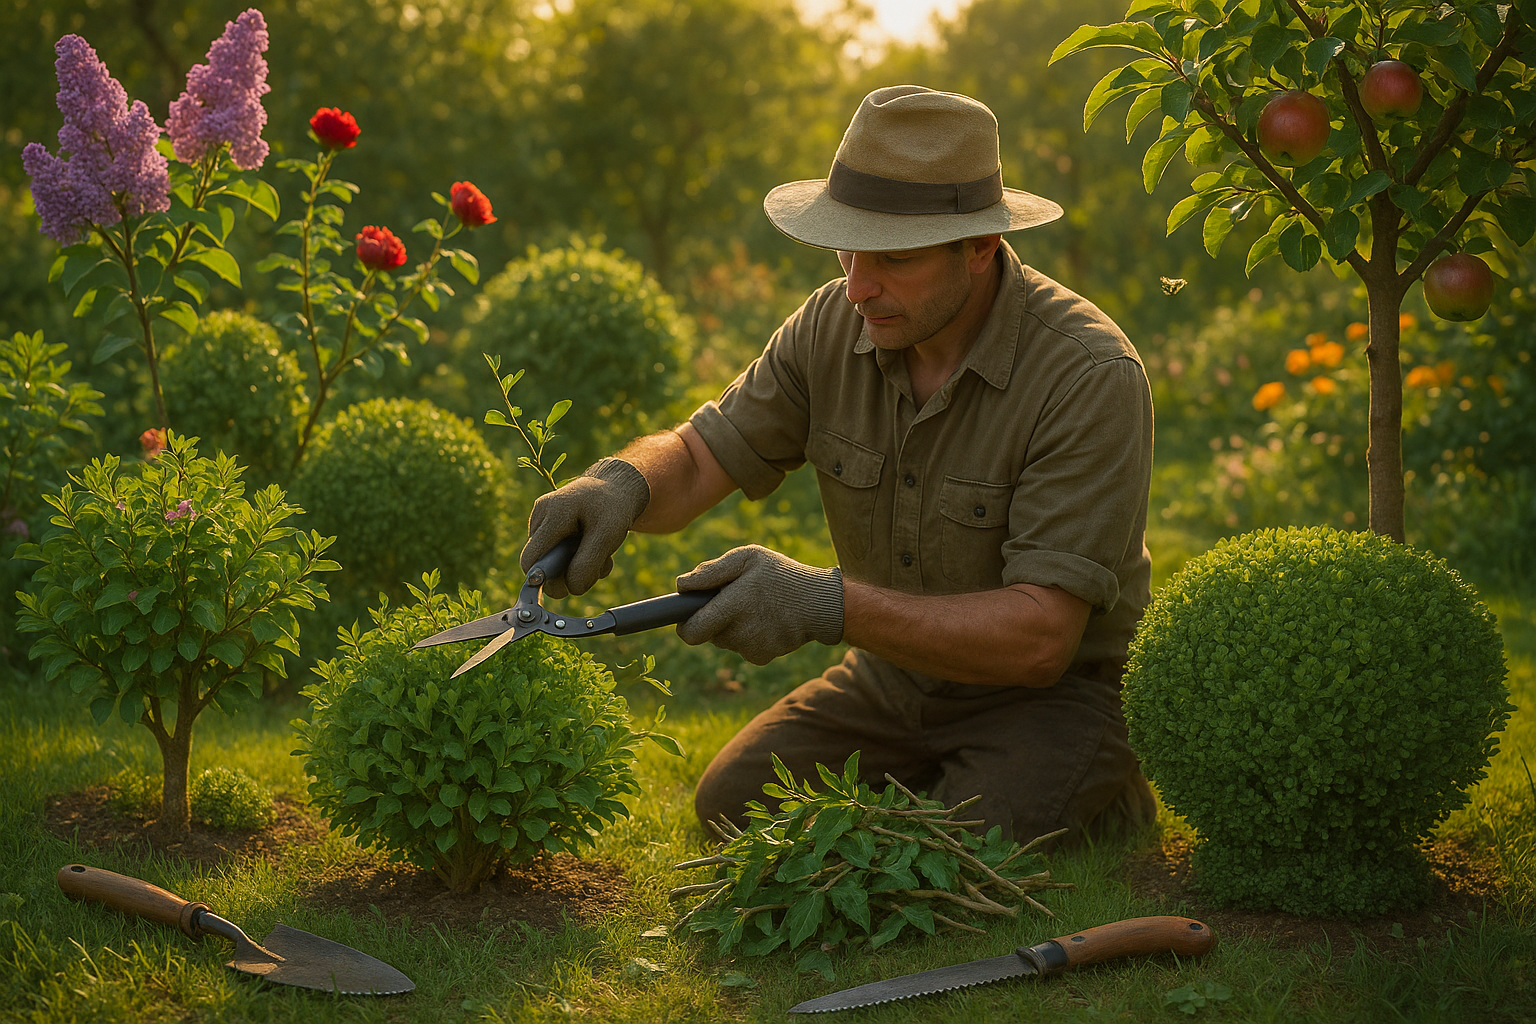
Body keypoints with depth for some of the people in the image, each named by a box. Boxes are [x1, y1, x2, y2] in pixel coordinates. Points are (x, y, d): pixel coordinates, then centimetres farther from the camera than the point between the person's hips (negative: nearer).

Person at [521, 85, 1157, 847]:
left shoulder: (1091, 377, -26)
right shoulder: (834, 327, -9)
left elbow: (1039, 636, -29)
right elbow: (699, 457, -3)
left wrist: (827, 605, -39)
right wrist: (621, 483, -30)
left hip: (1057, 693, -5)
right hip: (895, 681, 6)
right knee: (733, 803, -7)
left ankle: (1112, 800, 5)